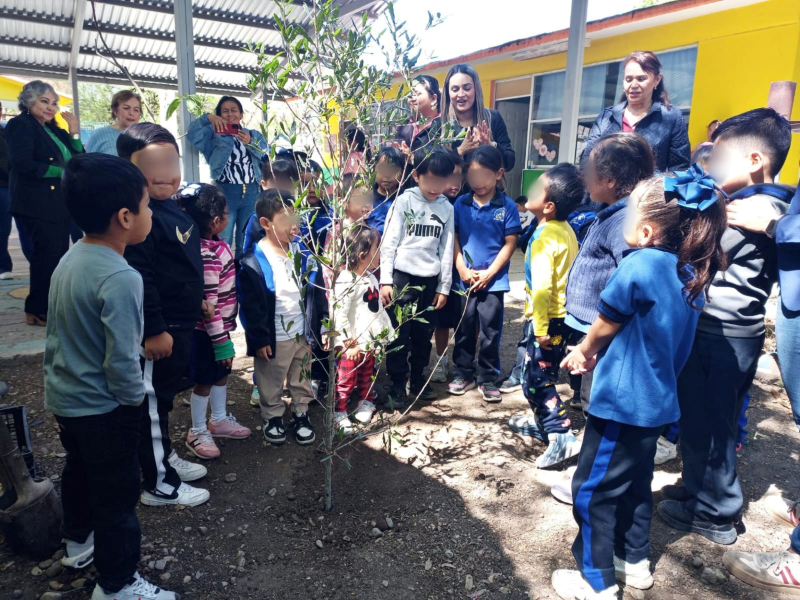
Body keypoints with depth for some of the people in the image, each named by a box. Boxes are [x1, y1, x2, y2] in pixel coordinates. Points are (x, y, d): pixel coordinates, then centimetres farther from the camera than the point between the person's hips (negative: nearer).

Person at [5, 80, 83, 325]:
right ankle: (39, 311, 1)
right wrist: (62, 172, -15)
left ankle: (51, 307, 19)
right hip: (37, 205, -8)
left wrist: (75, 132, 3)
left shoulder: (53, 129, 18)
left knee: (57, 256, 10)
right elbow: (22, 164, -18)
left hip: (58, 203, 8)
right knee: (48, 256, -9)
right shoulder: (20, 125, -5)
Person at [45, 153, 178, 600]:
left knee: (79, 471, 29)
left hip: (63, 396, 9)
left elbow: (56, 331, 10)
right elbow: (122, 359, -28)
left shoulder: (69, 260, -1)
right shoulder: (121, 279, -29)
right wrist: (133, 397, -10)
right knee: (117, 494, 7)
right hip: (102, 408, -9)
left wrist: (60, 378, 21)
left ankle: (78, 542, 52)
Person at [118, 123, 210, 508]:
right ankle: (159, 484, 22)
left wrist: (196, 302, 24)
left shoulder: (171, 204, 8)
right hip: (159, 329, -10)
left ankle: (165, 456, 43)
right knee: (152, 401, 6)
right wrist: (153, 330, -25)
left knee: (165, 396, 23)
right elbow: (138, 278, -28)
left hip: (180, 322, 10)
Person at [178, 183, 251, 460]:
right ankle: (197, 432, 27)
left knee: (222, 373, 23)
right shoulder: (206, 256, -28)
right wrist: (221, 341, -21)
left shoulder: (217, 244, 1)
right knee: (204, 381, 8)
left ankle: (219, 419, 42)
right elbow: (208, 304, -26)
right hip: (207, 331, -9)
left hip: (221, 326, 9)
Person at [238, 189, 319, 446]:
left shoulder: (302, 251, -2)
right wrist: (259, 340, -14)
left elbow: (314, 290, 5)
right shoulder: (254, 261, -18)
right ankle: (273, 418, 37)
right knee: (271, 383, 16)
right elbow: (251, 306, -15)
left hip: (303, 332, 4)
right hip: (274, 338, -4)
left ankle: (301, 414, 40)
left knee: (302, 379, 21)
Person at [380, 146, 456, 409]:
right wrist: (385, 281, -10)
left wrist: (444, 286, 7)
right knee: (399, 333, 0)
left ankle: (417, 380, 28)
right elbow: (389, 242, -6)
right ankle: (397, 386, 11)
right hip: (402, 277, -4)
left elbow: (446, 249, 8)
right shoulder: (405, 201, -5)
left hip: (430, 279, 4)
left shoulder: (447, 207, 6)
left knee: (424, 333, 12)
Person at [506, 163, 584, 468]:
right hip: (561, 315, 9)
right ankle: (541, 418, 39)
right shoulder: (566, 230, 7)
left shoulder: (545, 238, -22)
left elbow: (542, 287, -27)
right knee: (533, 372, 22)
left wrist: (540, 328, -24)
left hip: (547, 320, -9)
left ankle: (562, 437, 2)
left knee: (536, 379, -1)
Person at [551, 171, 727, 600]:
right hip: (656, 401, 9)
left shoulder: (641, 264, -22)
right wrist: (597, 352, 9)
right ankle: (635, 562, 39)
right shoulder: (690, 275, 3)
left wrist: (584, 350, 9)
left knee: (592, 489, 6)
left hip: (622, 402, -9)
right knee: (635, 481, 23)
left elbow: (605, 326, -10)